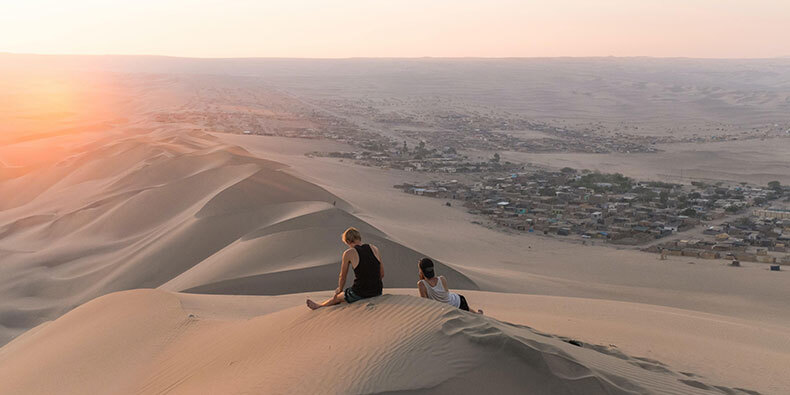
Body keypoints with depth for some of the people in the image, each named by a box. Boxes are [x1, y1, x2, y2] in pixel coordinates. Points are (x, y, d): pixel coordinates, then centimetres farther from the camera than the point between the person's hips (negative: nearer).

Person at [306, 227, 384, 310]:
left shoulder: (348, 253, -8)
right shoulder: (374, 248, 3)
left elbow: (343, 277, 5)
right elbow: (382, 274, 8)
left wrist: (340, 290, 24)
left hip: (359, 293, -4)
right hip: (377, 292, 4)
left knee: (337, 297, 26)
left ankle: (319, 306, 51)